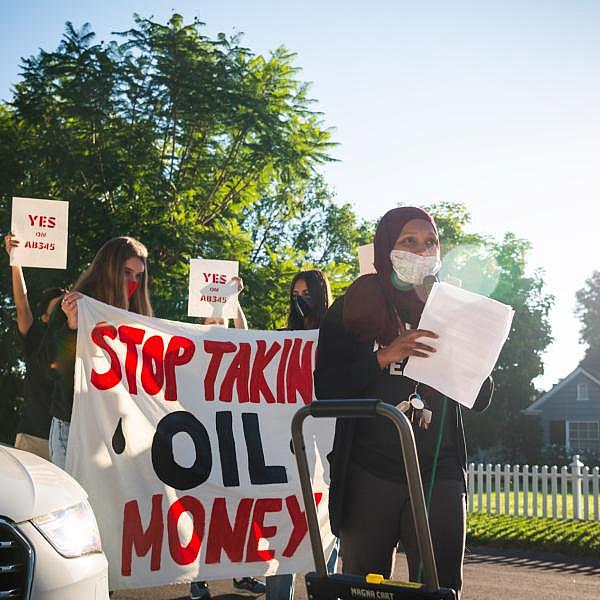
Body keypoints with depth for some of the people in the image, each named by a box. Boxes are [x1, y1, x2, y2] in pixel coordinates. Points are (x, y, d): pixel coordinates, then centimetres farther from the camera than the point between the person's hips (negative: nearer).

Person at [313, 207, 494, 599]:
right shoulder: (354, 309, 3)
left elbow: (481, 400, 9)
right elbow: (325, 387, -5)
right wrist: (384, 357, -17)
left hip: (439, 476, 2)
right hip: (368, 475, -1)